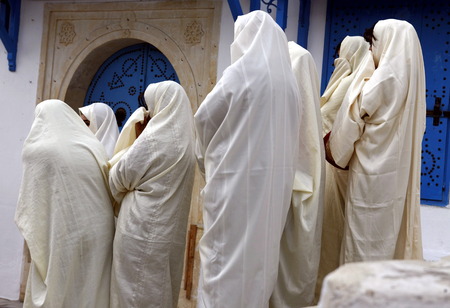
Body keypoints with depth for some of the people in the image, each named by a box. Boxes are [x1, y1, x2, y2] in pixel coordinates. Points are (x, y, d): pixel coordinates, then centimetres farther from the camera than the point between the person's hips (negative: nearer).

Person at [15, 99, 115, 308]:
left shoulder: (38, 151, -6)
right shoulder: (94, 146, 6)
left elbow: (30, 201, -2)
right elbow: (108, 191, 10)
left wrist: (31, 231, 13)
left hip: (62, 235, -4)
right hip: (98, 232, 4)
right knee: (92, 290, 14)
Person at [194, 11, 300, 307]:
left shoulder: (242, 71, -10)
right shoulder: (288, 77, 9)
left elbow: (205, 116, -2)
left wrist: (207, 156, 16)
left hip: (237, 175, -7)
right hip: (274, 177, 7)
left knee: (228, 252, 1)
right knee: (260, 246, 15)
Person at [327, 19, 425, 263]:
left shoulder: (376, 84, -14)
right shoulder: (411, 82, 6)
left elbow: (348, 128, -8)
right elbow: (415, 132, 11)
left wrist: (333, 151, 11)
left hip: (372, 174, -7)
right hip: (400, 174, 7)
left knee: (366, 243, 2)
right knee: (392, 237, 15)